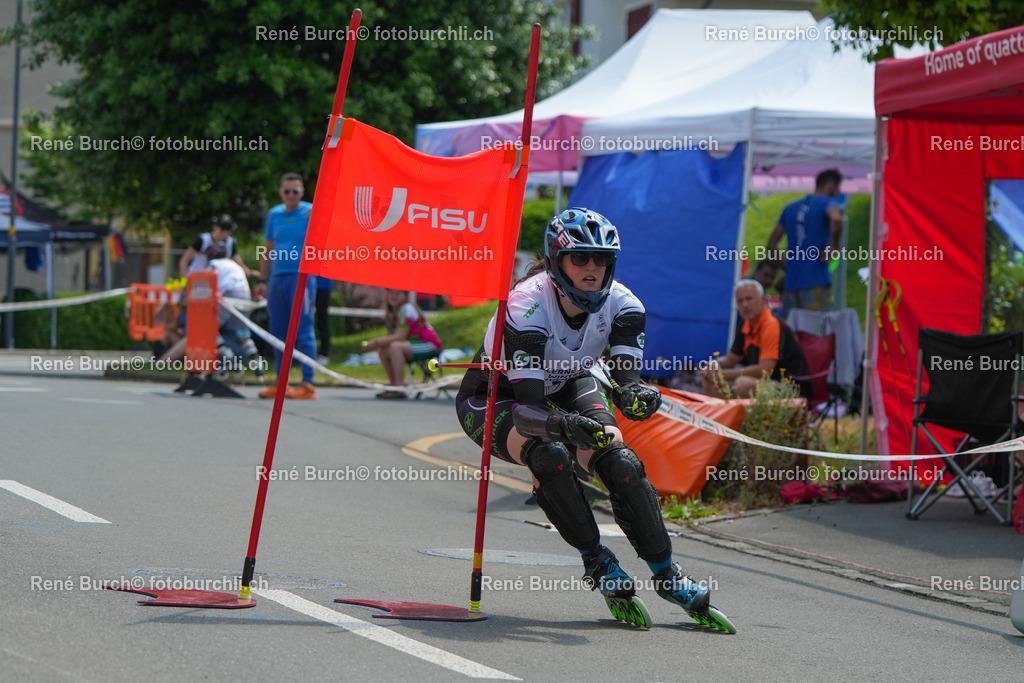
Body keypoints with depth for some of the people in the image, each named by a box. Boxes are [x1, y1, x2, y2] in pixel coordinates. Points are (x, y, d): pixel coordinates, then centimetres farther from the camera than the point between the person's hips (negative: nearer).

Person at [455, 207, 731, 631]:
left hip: (567, 388, 4)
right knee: (550, 455, -34)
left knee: (620, 462, -21)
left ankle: (666, 574, -7)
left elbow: (626, 375, -29)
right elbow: (528, 406, -42)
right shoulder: (528, 306, -35)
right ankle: (596, 562, -14)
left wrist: (635, 394, -53)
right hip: (493, 401, -4)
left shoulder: (620, 305, -20)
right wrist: (569, 425, -62)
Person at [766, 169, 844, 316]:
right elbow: (836, 219, -25)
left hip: (791, 283, 6)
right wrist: (834, 248, -11)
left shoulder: (791, 208, 20)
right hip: (816, 282, -6)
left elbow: (771, 244, 19)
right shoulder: (829, 203, 0)